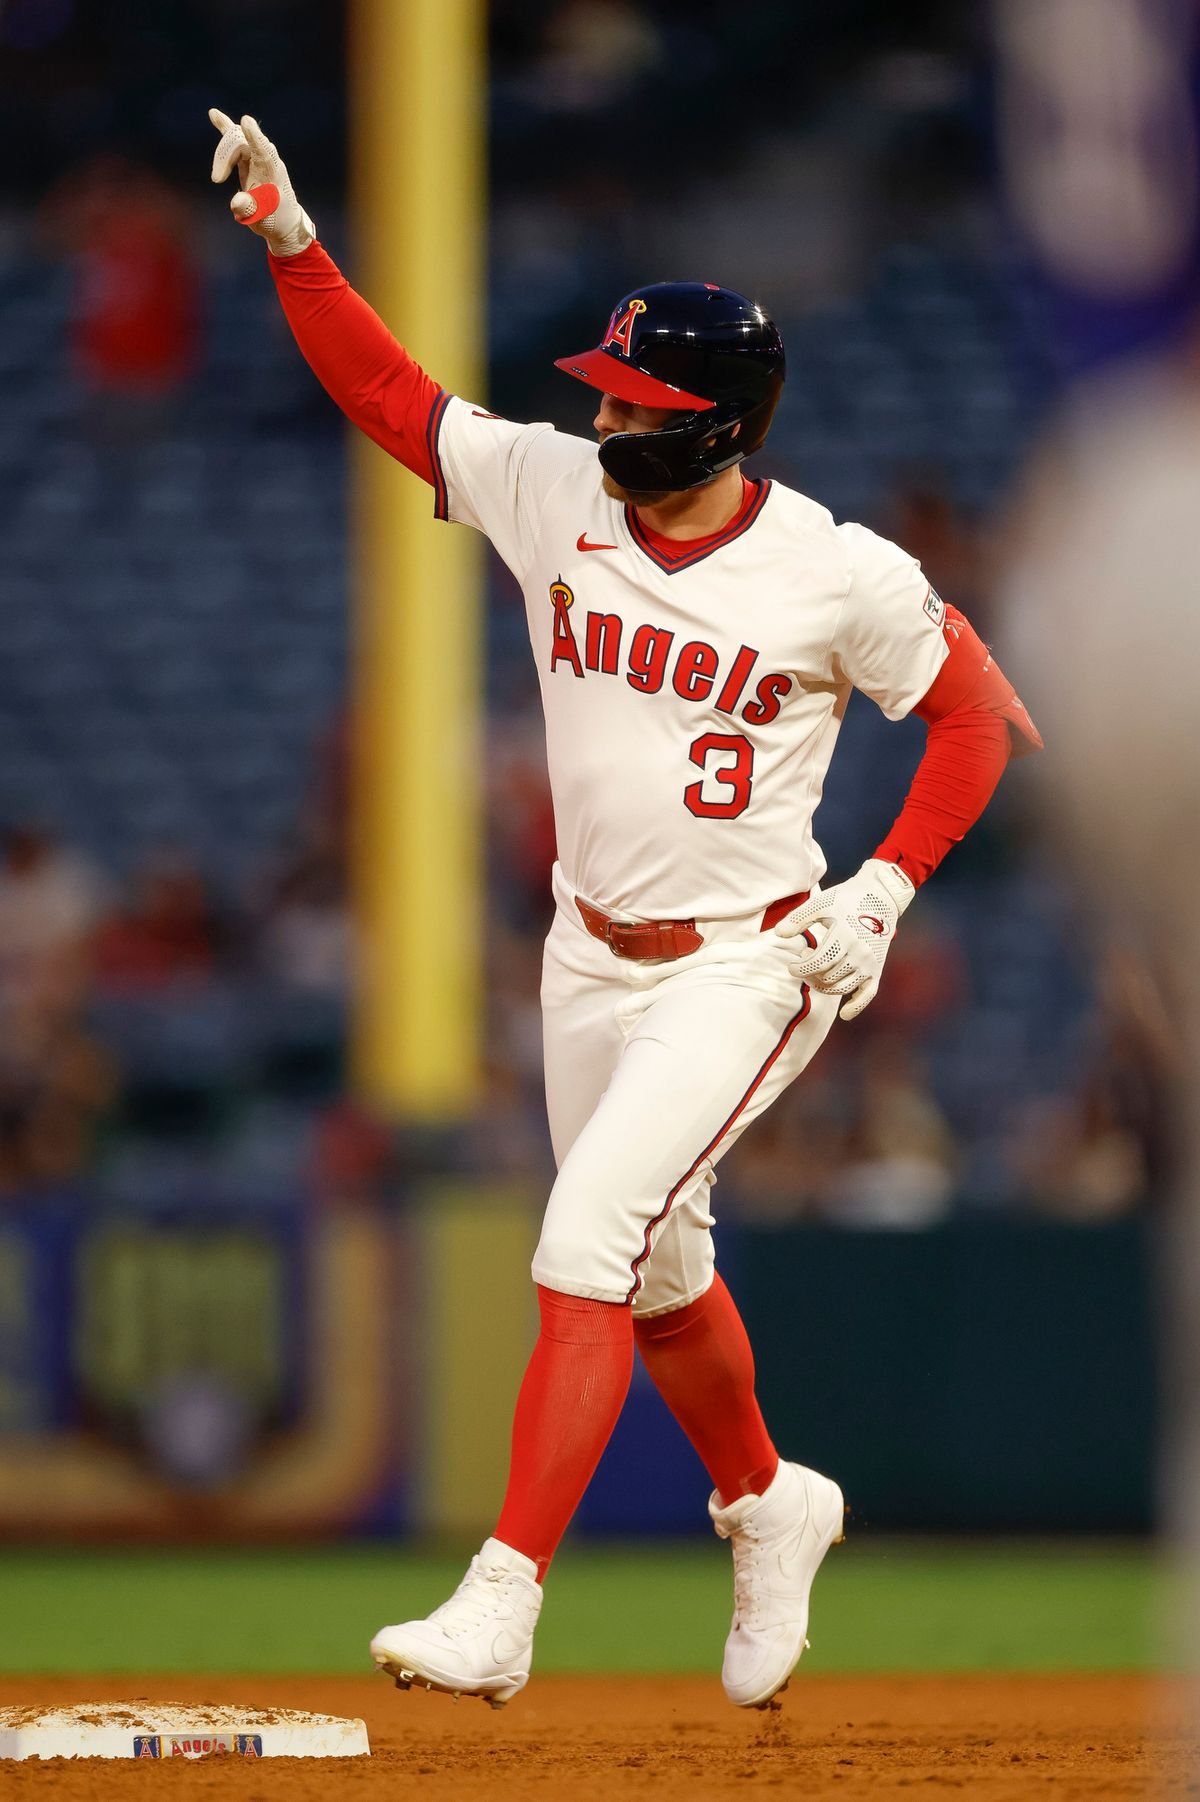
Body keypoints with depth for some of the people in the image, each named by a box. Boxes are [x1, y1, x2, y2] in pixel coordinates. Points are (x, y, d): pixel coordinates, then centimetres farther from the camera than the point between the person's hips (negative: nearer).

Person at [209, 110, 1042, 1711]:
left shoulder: (839, 575, -16)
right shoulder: (551, 491, -5)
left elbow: (979, 711, -4)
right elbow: (384, 390, -2)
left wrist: (887, 887, -14)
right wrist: (292, 243, -15)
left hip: (748, 966, -6)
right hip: (590, 960, 6)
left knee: (588, 1244, -20)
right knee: (661, 1277, 19)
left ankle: (502, 1604, -23)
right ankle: (769, 1504, 46)